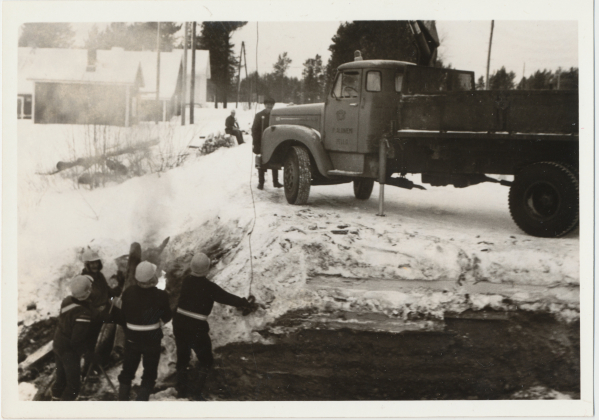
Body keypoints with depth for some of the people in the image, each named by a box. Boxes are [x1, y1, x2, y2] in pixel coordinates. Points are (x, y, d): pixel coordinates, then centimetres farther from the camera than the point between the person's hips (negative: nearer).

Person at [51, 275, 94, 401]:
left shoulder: (67, 301, -9)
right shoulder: (83, 315, -33)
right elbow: (76, 341, -26)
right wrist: (83, 350, -10)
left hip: (58, 345, 8)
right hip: (69, 351, -8)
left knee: (61, 378, 25)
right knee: (73, 385, 7)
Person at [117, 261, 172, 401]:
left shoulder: (128, 292, -12)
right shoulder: (161, 296, -20)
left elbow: (122, 316, -3)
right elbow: (167, 317, -6)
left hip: (132, 338, 3)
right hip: (152, 339, -3)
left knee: (127, 370, 20)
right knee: (149, 374, 13)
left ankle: (122, 400, 26)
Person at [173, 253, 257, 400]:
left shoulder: (186, 281, 1)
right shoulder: (209, 287, -16)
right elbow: (227, 297, -18)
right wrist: (246, 304, -13)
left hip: (179, 325, 5)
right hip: (197, 328, -5)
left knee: (182, 357, 20)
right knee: (205, 360, 13)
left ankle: (181, 390, 26)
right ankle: (198, 391, 6)